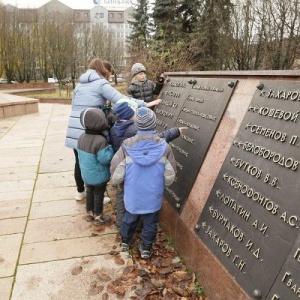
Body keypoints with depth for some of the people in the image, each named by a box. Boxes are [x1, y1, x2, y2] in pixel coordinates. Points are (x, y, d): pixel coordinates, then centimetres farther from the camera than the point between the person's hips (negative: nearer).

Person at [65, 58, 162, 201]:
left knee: (79, 161, 17)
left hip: (74, 129, 7)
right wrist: (145, 104, -7)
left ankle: (80, 192, 32)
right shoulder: (101, 84, -3)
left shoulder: (80, 84, 19)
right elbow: (122, 100, -11)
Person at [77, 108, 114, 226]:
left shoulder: (81, 137, -5)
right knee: (99, 194, 12)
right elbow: (105, 159, -27)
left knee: (89, 192, 23)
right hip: (99, 176, -7)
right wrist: (110, 148, -15)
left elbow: (80, 155, 6)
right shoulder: (100, 140, -30)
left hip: (86, 174, 7)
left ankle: (90, 213, 38)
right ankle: (98, 217, 27)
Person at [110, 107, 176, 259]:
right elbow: (170, 177, -6)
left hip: (132, 194, 1)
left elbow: (116, 174, -11)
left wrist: (120, 182, 11)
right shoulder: (164, 147, -16)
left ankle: (125, 241, 47)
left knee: (130, 218, 25)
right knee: (150, 223, 21)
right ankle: (146, 248, 37)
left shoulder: (127, 145, -18)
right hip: (154, 196, -1)